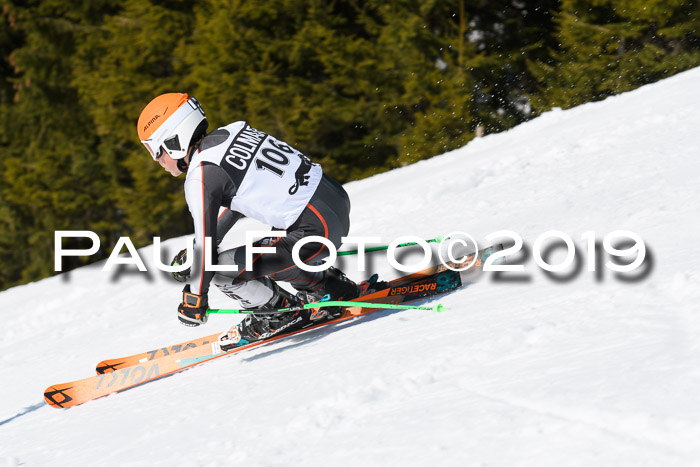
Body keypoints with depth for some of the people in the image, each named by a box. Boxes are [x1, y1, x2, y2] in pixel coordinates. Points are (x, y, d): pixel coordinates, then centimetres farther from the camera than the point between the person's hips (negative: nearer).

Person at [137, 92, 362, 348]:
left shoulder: (200, 176, -11)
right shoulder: (230, 132, 12)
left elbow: (206, 243, -7)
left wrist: (194, 298, 7)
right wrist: (195, 248, 30)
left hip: (316, 231, -9)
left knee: (222, 269, -6)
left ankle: (283, 312, 13)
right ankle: (334, 287, 30)